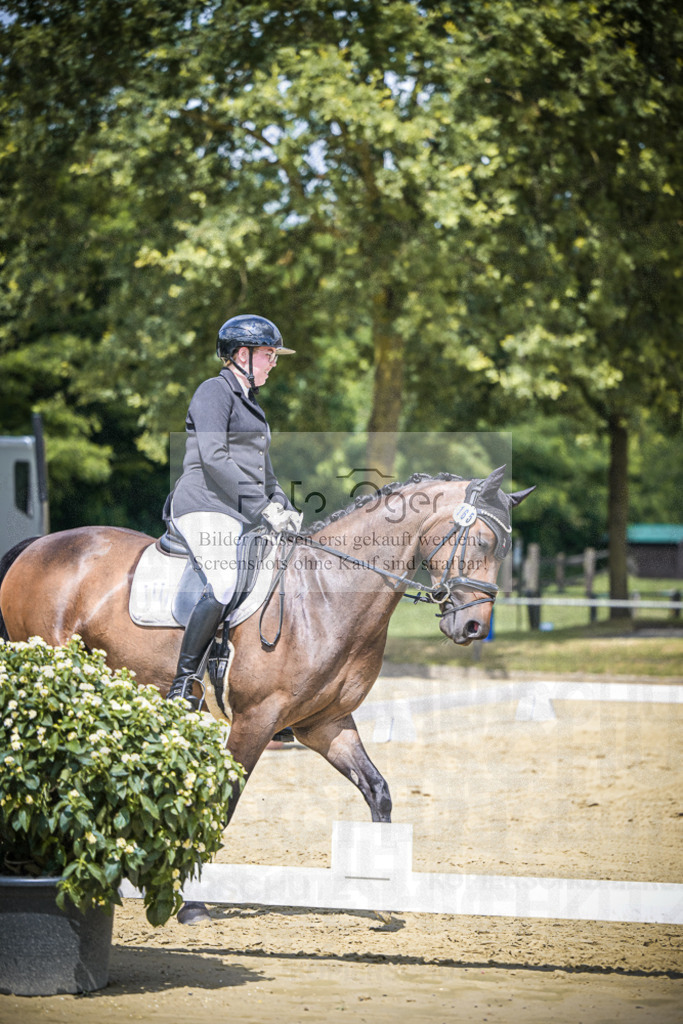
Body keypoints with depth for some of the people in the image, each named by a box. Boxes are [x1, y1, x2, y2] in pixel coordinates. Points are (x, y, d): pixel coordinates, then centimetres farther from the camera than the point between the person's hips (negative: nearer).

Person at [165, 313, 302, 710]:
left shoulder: (250, 402, 25)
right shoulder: (214, 392, -4)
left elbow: (262, 471, 29)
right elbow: (214, 457, -17)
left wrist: (284, 507, 10)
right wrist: (260, 506, -18)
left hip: (243, 515, 10)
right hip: (206, 505, -10)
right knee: (223, 583, -29)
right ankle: (182, 685, -25)